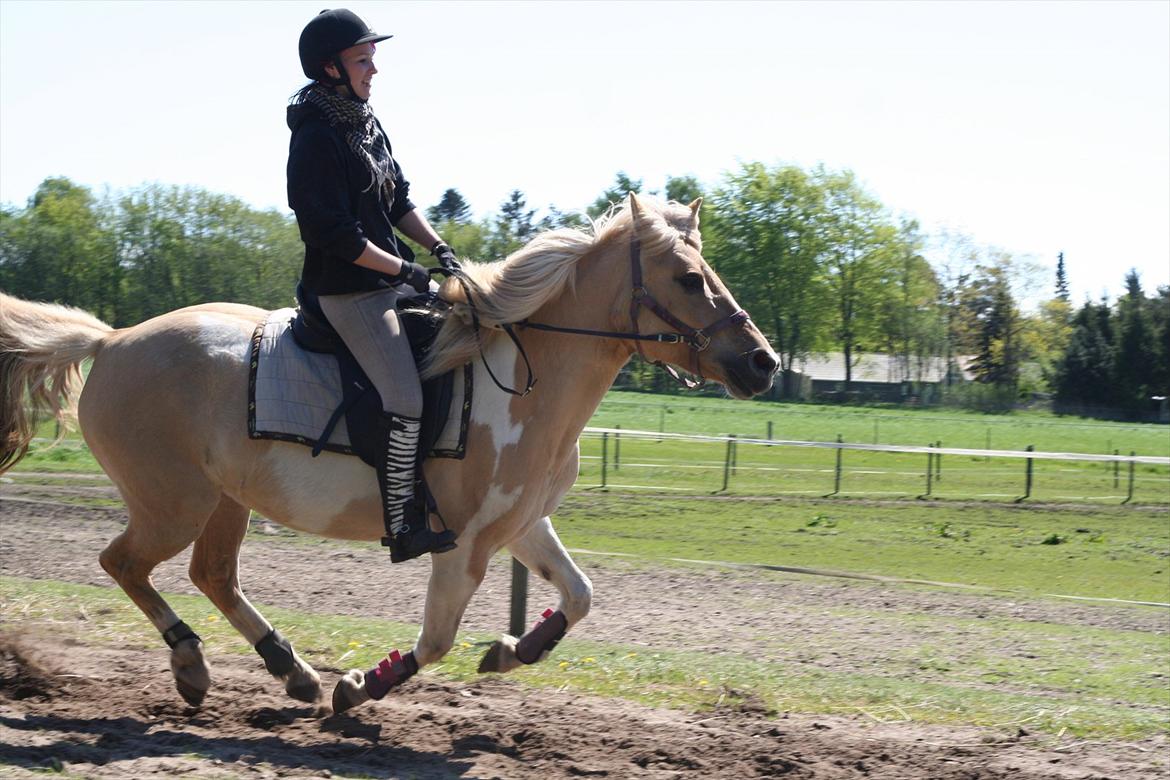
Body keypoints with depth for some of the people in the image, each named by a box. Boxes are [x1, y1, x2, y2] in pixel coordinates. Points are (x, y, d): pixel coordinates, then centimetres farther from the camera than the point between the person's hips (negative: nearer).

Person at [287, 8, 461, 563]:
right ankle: (401, 527, -10)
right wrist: (404, 269, -18)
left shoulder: (366, 125, 13)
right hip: (348, 292, -10)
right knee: (406, 402, -17)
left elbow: (398, 201, 20)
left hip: (390, 283, 10)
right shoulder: (317, 139, -17)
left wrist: (437, 247, 5)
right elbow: (334, 232, -21)